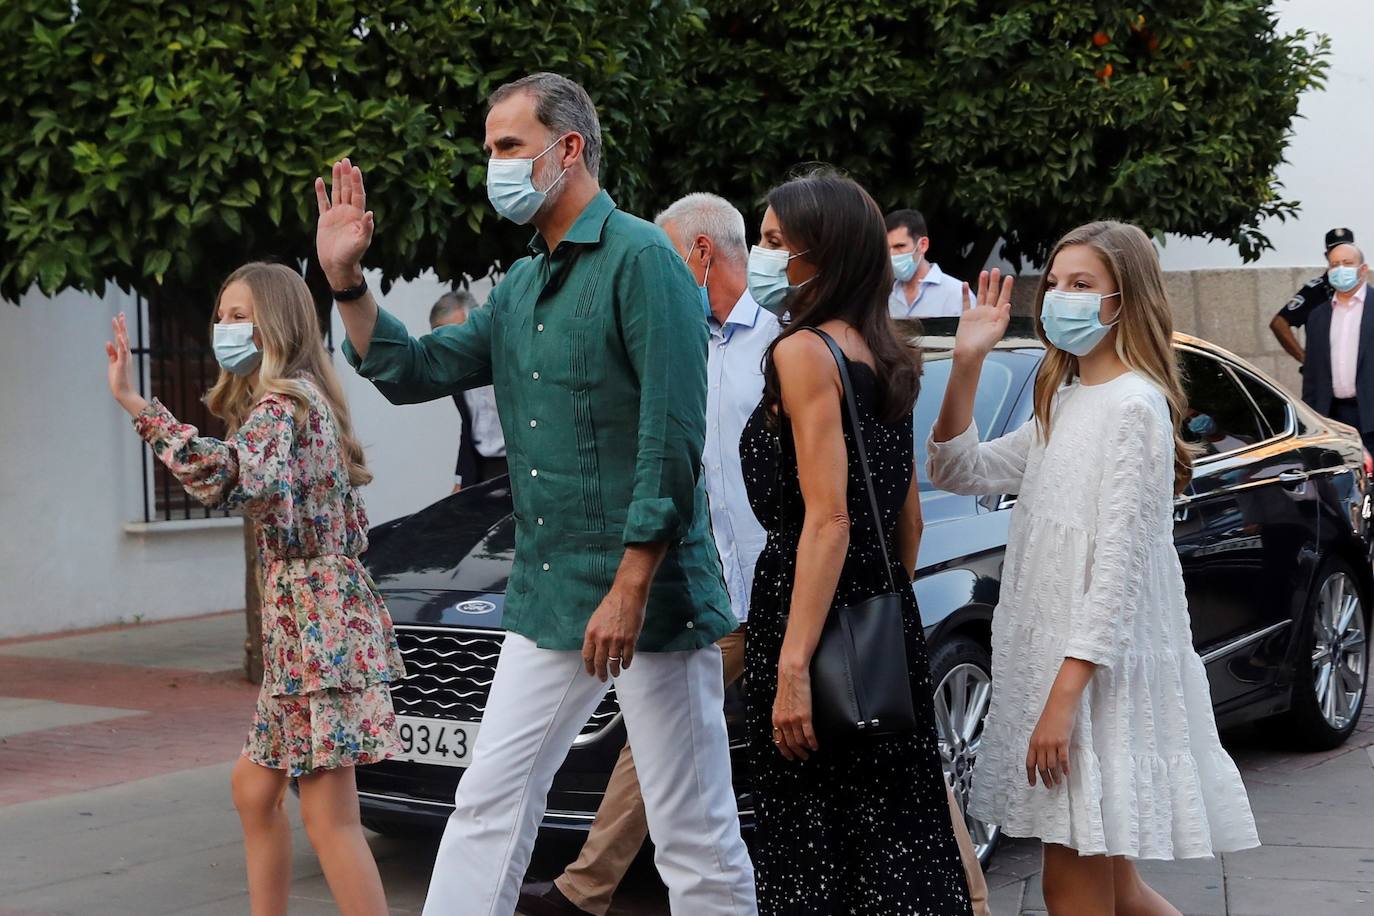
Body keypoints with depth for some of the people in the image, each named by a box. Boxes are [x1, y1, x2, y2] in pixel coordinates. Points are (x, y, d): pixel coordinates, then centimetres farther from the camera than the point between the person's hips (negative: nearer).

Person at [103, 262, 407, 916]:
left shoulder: (280, 404, -13)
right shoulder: (299, 401, 18)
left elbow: (228, 478, -34)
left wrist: (134, 403, -35)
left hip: (314, 624, -11)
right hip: (295, 626, 11)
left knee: (329, 818, -10)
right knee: (254, 789, 19)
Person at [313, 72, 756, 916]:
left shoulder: (640, 260, -12)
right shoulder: (521, 288, 14)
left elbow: (673, 440, -18)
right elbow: (414, 371, 17)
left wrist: (629, 589, -21)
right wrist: (346, 280, 4)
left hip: (652, 596, -8)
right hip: (547, 599, 8)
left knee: (696, 837, 0)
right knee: (490, 802, 11)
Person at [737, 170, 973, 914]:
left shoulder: (803, 352, -11)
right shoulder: (885, 358, 14)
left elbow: (827, 519, -19)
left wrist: (792, 667, -22)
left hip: (812, 613, -8)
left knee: (812, 850, -1)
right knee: (901, 845, 10)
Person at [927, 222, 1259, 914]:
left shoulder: (1135, 404, -13)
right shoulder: (1063, 404, 15)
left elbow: (1118, 562, -19)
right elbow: (959, 472, 12)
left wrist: (1065, 694, -22)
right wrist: (965, 367, -1)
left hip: (1100, 669, -9)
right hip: (1053, 659, 9)